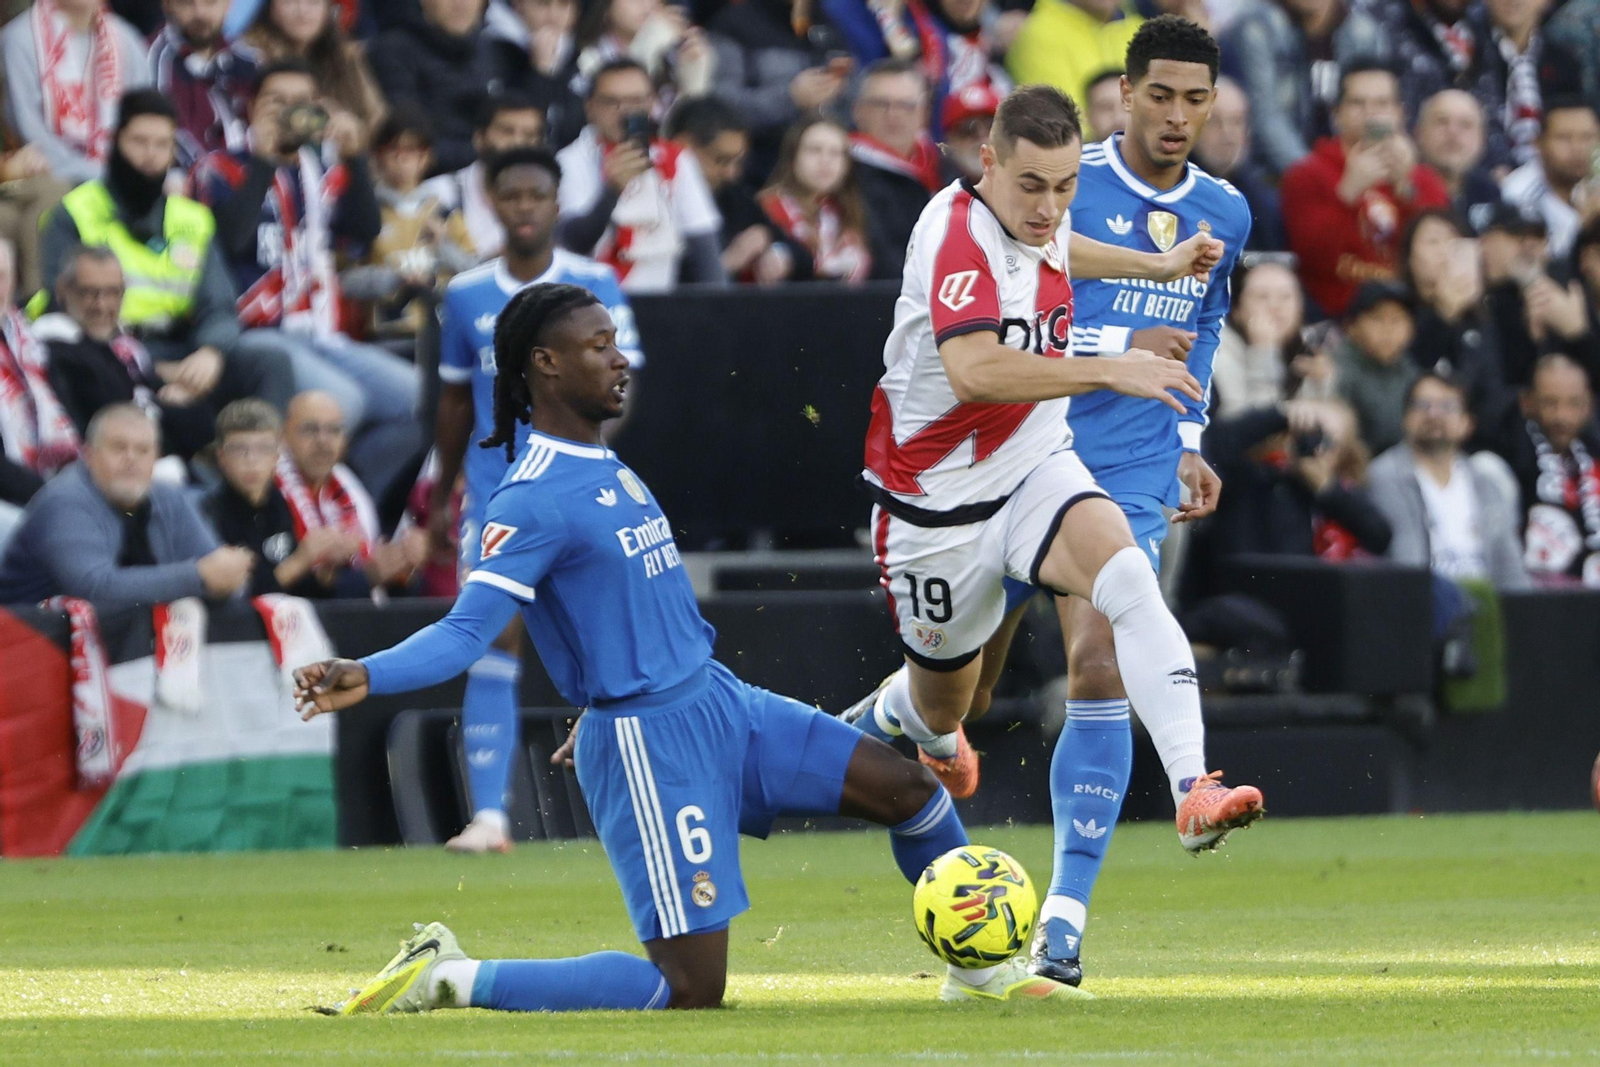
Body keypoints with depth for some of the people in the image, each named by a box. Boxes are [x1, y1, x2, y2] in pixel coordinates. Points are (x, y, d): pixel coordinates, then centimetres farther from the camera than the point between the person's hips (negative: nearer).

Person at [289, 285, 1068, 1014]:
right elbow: (467, 631, -25)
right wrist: (364, 678, -41)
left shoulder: (608, 470, 11)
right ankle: (449, 979, -4)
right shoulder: (535, 501, -18)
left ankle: (978, 972, 29)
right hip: (647, 748, -9)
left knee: (910, 789, 8)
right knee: (690, 991, -12)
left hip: (723, 708, 9)